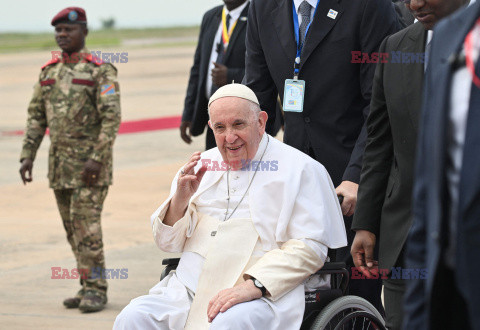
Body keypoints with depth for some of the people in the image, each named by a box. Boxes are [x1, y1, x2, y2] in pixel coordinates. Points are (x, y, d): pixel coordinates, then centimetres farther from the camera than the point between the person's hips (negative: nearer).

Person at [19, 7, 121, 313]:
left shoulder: (100, 71, -9)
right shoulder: (49, 71, 11)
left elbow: (112, 118, -14)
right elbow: (36, 116, 13)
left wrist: (97, 158, -22)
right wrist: (27, 156, 5)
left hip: (90, 162, -6)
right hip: (59, 161, 6)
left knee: (86, 225, -11)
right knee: (72, 227, 8)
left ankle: (96, 289, -5)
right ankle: (89, 285, 16)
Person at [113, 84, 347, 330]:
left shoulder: (300, 169, 4)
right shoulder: (200, 167, 19)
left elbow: (310, 247, -6)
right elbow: (167, 243, 19)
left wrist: (252, 286, -18)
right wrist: (180, 199, -2)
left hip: (263, 297, -4)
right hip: (190, 291, 4)